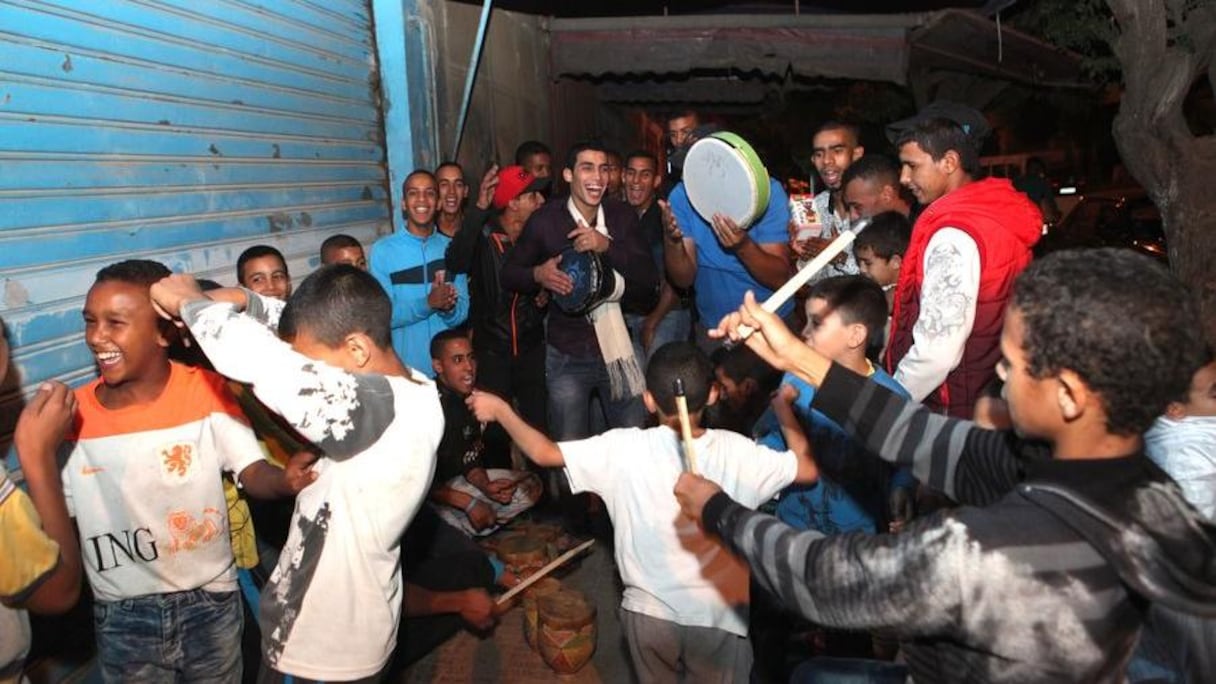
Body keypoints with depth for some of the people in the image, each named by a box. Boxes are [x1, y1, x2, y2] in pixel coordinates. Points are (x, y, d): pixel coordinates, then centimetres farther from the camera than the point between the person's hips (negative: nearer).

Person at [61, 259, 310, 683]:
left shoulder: (208, 392, -11)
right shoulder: (72, 415, -6)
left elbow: (252, 472, -18)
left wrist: (285, 479, -38)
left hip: (210, 601, -1)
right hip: (122, 616, 1)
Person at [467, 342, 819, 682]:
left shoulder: (625, 449, -17)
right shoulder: (736, 451, -16)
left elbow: (544, 452, -13)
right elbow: (809, 468, -5)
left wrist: (500, 410, 2)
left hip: (648, 615, 1)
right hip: (720, 619, 0)